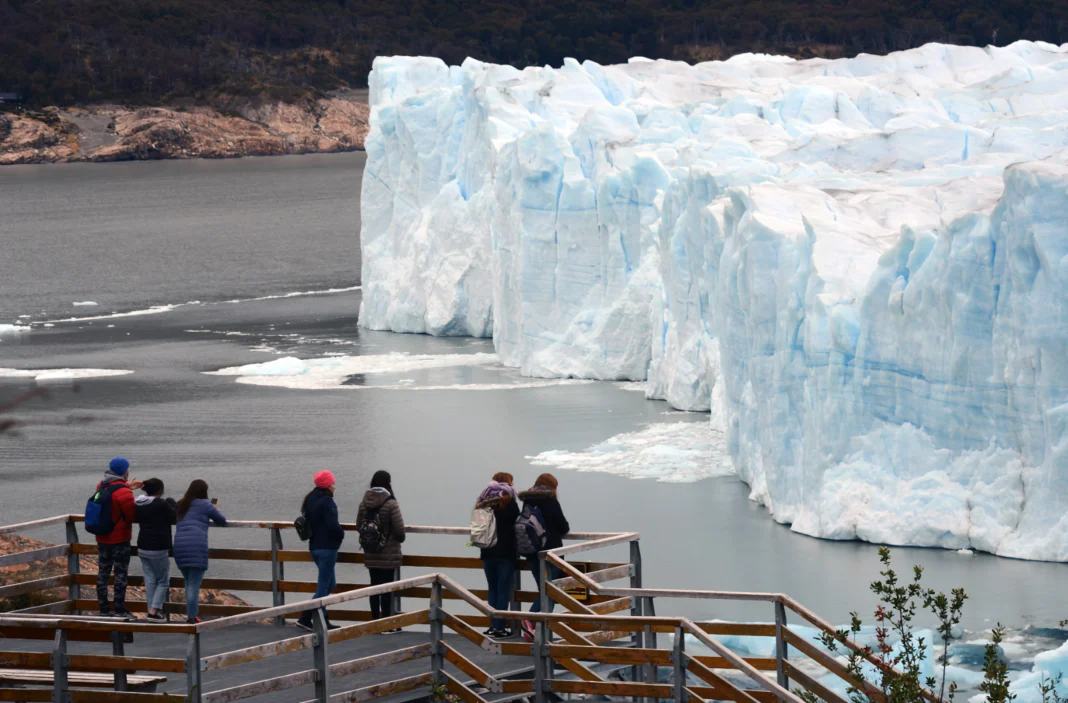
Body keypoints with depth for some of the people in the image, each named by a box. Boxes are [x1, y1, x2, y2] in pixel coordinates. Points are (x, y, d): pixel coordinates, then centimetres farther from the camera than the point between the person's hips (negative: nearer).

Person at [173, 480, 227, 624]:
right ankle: (191, 617, -10)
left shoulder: (181, 505, 19)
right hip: (196, 546, -5)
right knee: (194, 584, -6)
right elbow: (222, 520, 11)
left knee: (188, 582, 16)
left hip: (179, 546, 5)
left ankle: (193, 613, 16)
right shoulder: (205, 505, 3)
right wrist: (215, 511, 34)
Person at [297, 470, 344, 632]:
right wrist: (341, 534, -4)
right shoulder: (326, 502, -16)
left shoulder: (310, 500, 11)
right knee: (324, 585, -3)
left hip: (314, 547, 9)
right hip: (327, 547, -9)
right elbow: (333, 525, -23)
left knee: (330, 584, 16)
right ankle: (305, 618, -7)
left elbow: (308, 522, 18)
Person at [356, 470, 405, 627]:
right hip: (389, 554, -5)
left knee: (374, 585, 12)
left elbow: (359, 525, 7)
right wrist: (400, 538, 8)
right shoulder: (391, 504, -15)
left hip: (371, 553, 5)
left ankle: (375, 620, 16)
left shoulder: (364, 503, 0)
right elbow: (399, 529, -15)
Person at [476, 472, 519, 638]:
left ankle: (493, 625, 10)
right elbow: (517, 525, -6)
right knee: (504, 590, -1)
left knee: (492, 589, 13)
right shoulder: (509, 503, -9)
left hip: (488, 553, 4)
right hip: (506, 553, -4)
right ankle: (500, 627, -4)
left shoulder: (483, 504, 5)